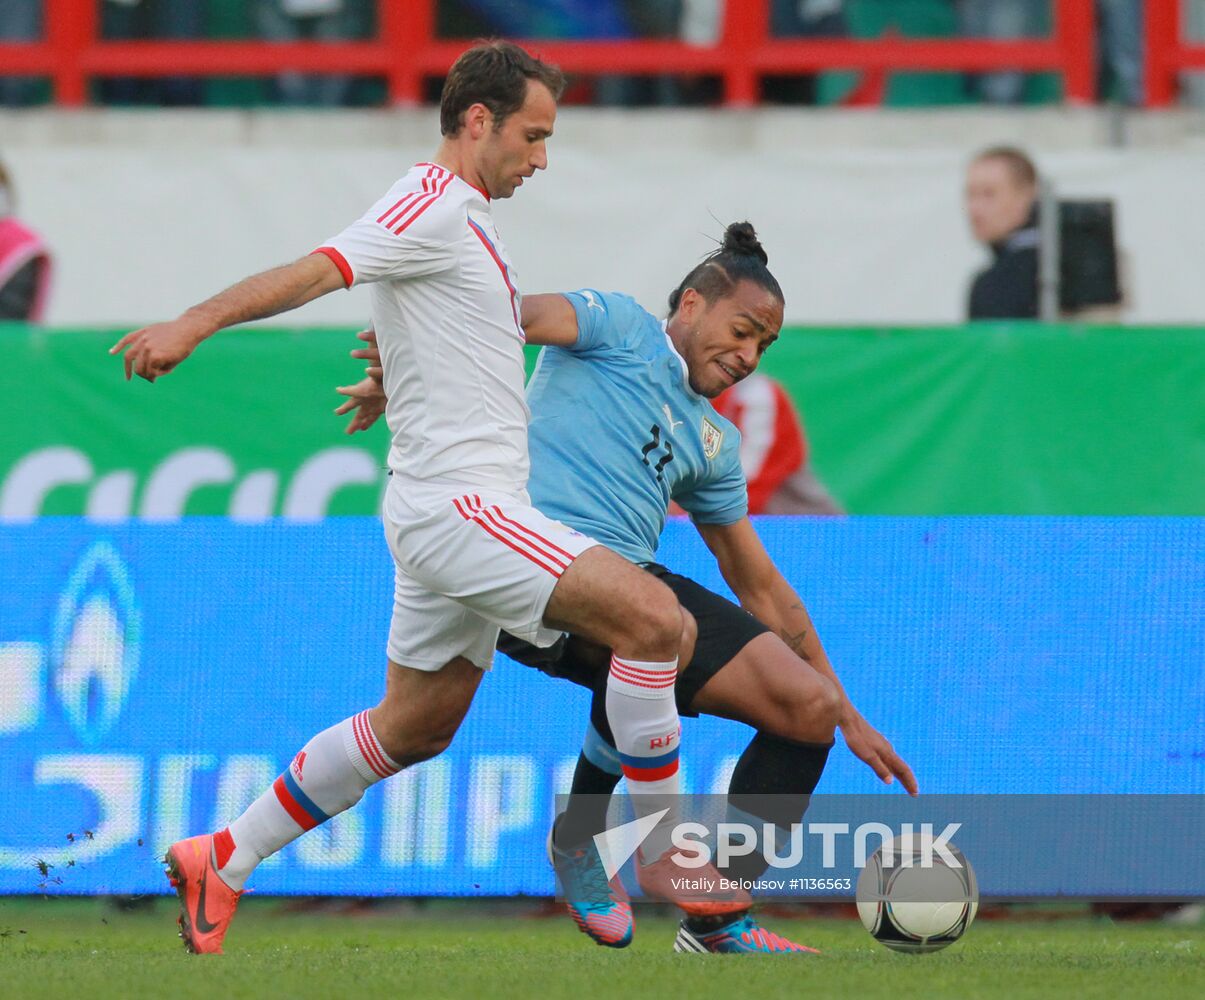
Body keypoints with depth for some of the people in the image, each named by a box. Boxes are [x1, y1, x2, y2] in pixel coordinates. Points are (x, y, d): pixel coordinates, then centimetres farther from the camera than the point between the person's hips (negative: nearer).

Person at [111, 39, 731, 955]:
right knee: (653, 615, -19)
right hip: (455, 504, -11)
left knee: (413, 727, 16)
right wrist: (196, 325, -34)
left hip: (460, 510, 11)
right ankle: (661, 852, -11)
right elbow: (317, 270, -24)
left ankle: (221, 862, 22)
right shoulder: (434, 208, -12)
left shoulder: (465, 220, 19)